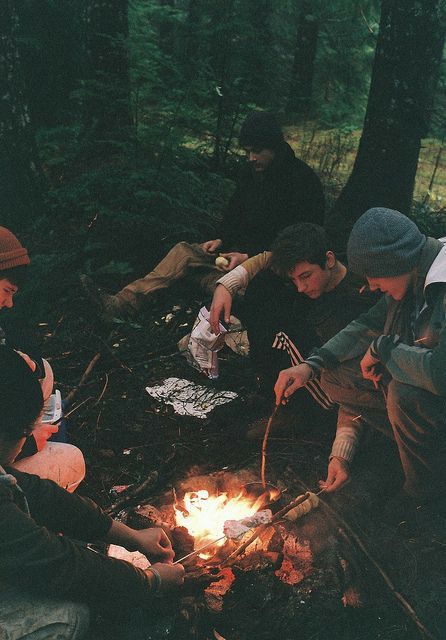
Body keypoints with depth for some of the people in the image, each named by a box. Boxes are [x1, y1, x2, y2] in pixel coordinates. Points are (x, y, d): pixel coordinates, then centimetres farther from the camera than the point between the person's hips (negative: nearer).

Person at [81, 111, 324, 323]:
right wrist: (222, 239, -1)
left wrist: (249, 257, -23)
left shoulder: (302, 180, -15)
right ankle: (119, 303, -21)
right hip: (242, 248, 7)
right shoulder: (251, 172, 9)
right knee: (184, 251, -12)